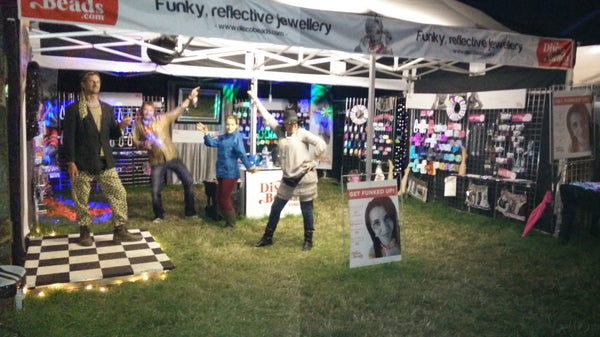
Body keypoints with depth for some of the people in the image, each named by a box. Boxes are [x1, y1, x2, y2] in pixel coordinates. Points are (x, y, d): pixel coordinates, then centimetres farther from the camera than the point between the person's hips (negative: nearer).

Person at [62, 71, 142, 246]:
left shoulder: (107, 109, 12)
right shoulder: (73, 109, -3)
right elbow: (68, 137, -6)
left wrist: (120, 126, -5)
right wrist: (70, 162, -12)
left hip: (105, 162, 4)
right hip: (82, 163, -4)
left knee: (119, 194, 0)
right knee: (81, 199, 6)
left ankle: (120, 230, 9)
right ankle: (84, 231, 22)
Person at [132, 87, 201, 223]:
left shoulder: (162, 119, 0)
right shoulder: (138, 124, 3)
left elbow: (179, 110, 1)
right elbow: (135, 141, 9)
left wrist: (189, 97, -8)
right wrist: (143, 144, -13)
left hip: (172, 157, 1)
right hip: (156, 161, 0)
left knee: (188, 181, -2)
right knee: (155, 190, 1)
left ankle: (190, 212, 13)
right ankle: (159, 215, 24)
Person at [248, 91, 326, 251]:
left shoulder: (302, 133, -7)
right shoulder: (280, 132, 7)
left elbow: (321, 144, -13)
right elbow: (267, 116, 12)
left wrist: (314, 162, -12)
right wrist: (255, 99, 15)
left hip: (305, 178, -6)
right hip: (288, 179, 6)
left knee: (306, 210, 4)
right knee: (275, 208, 11)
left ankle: (308, 241, 19)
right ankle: (267, 237, 25)